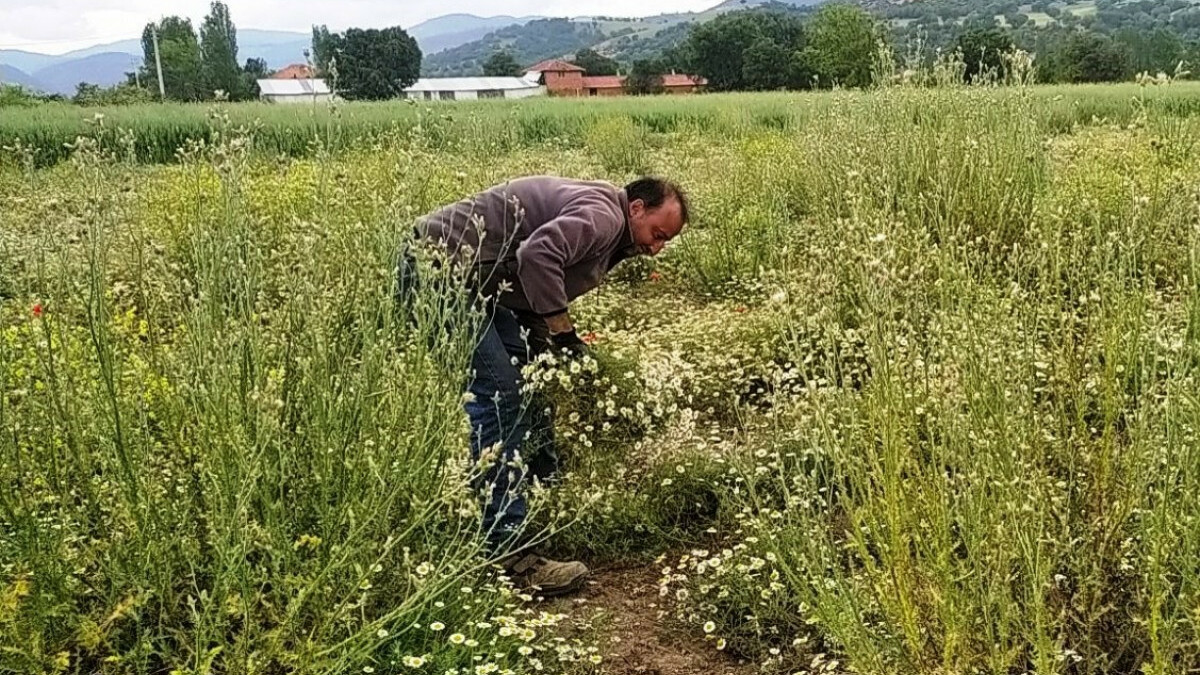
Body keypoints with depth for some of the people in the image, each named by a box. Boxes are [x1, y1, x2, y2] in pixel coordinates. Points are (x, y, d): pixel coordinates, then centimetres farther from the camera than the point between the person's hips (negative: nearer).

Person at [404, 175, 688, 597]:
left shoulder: (608, 238, 18)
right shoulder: (602, 215, -14)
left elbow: (541, 296, 15)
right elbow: (537, 254, -31)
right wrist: (564, 333, -22)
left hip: (476, 281, 11)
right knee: (496, 397, -16)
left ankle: (544, 491, 34)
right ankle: (505, 552, -15)